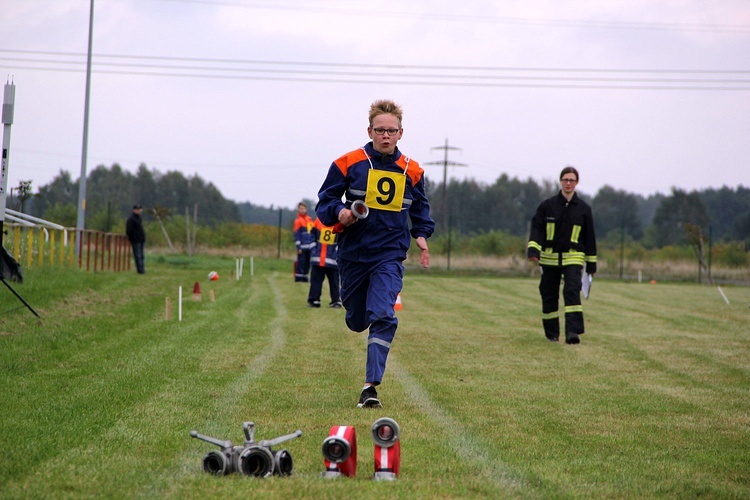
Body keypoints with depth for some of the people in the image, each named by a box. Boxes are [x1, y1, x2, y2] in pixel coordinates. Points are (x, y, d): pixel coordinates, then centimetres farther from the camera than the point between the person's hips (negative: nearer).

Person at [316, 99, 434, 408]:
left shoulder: (412, 171, 5)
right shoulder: (348, 164, -3)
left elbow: (420, 207, 23)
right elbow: (325, 201, 3)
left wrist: (421, 234, 7)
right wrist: (339, 213, -19)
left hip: (390, 257, 0)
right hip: (353, 254, 0)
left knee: (382, 316, -19)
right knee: (356, 321, 11)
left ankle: (371, 385, -19)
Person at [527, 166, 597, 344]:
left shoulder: (584, 209, 5)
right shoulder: (547, 206, 3)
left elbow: (589, 237, 10)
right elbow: (537, 228, -1)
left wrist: (591, 264, 10)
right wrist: (533, 250, -17)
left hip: (573, 258, -1)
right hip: (549, 258, 1)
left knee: (572, 291, -19)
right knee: (549, 296, 6)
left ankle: (573, 331, -24)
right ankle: (551, 333, 20)